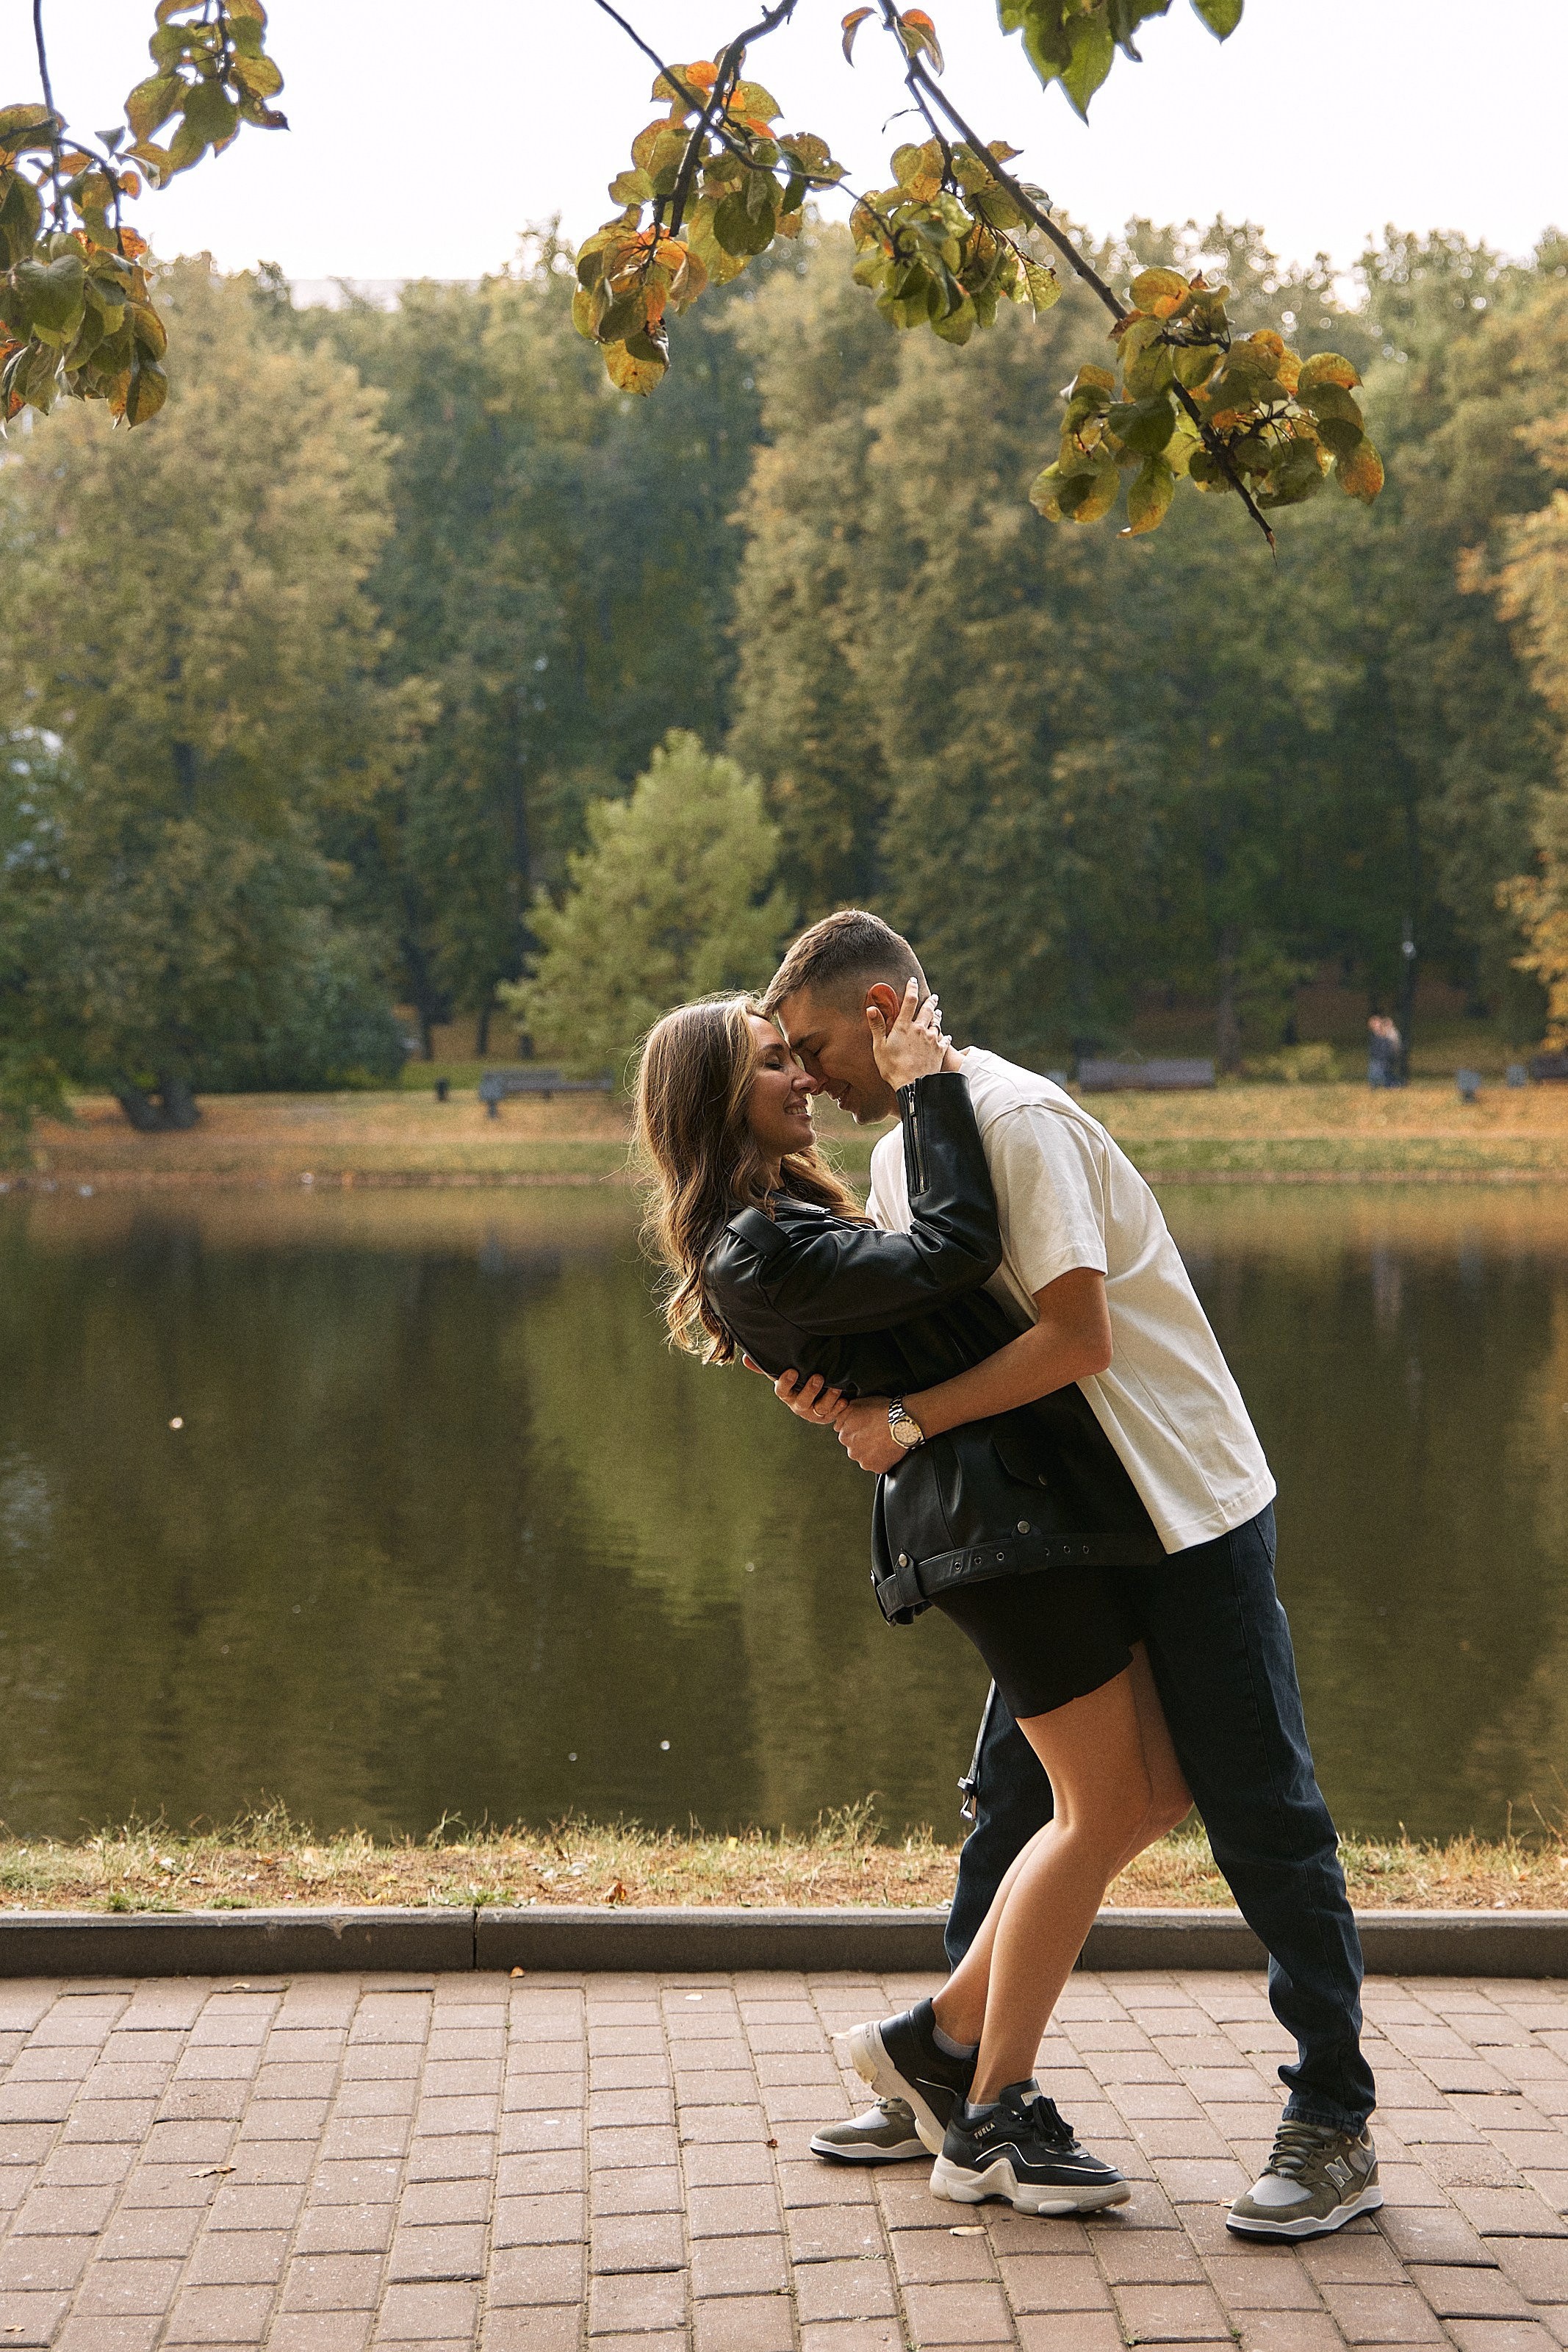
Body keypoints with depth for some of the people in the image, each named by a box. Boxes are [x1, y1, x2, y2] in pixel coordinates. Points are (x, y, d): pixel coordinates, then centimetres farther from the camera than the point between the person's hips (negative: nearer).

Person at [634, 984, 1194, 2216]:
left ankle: (943, 2034, 18)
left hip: (1042, 1501, 10)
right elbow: (955, 1247, -17)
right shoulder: (752, 1253, -13)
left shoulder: (791, 1217, 20)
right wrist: (927, 1085, -8)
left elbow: (920, 1255, 26)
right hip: (994, 1508, -10)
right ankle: (992, 2121, 7)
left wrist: (919, 1083, 21)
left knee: (1153, 1793, 11)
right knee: (1104, 1809, -5)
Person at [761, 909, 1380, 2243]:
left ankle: (1337, 2129, 6)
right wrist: (839, 1395, -9)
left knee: (1263, 1820, -2)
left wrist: (907, 1422, -21)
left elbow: (1077, 1339, -26)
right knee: (1013, 1800, 13)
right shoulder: (900, 1156, 11)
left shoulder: (1015, 1120, -18)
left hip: (1194, 1513, -9)